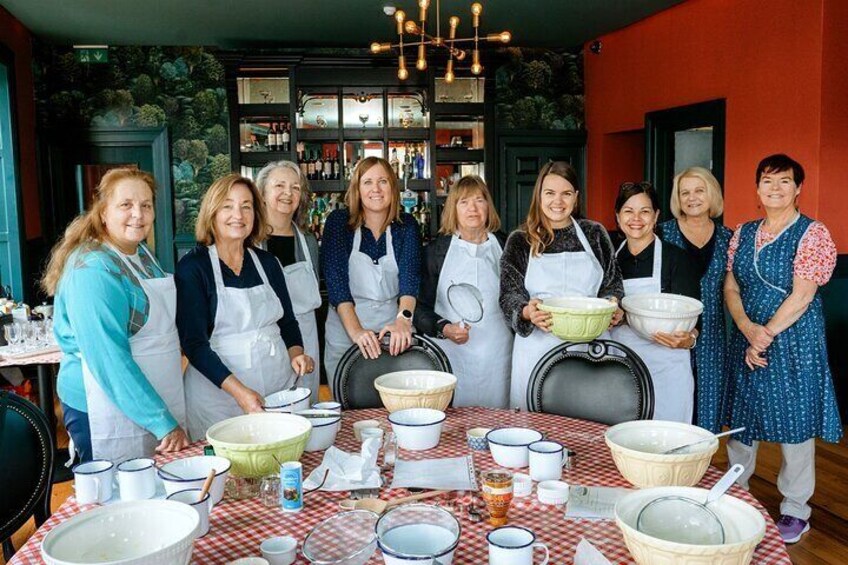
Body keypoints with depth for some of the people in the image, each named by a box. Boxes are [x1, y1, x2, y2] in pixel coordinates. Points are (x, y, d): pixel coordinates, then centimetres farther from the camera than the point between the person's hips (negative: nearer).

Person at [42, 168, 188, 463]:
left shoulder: (142, 253, 7)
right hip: (108, 413, -8)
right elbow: (109, 358, -25)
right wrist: (163, 423, -26)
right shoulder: (93, 269, -20)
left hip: (156, 401, 8)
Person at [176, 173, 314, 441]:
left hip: (280, 384, 5)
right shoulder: (193, 267, -7)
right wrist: (239, 391, -21)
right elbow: (194, 343, -12)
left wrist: (296, 354, -4)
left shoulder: (267, 263, 8)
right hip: (218, 391, -4)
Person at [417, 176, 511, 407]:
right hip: (451, 354, -1)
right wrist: (443, 328, -14)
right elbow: (421, 306, 3)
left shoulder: (505, 247, 7)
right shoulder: (435, 250, 3)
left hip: (498, 354, 1)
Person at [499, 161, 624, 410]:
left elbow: (612, 281, 13)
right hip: (538, 348, -1)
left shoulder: (594, 234, 10)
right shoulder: (520, 241, 5)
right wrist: (526, 312, -21)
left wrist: (612, 304, -8)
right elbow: (510, 293, 0)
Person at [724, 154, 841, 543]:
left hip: (793, 339, -5)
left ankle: (795, 509, 20)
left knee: (794, 420, 4)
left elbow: (802, 295, -13)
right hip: (745, 338, 5)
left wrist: (767, 334, -14)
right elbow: (730, 287, 4)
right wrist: (748, 329, -12)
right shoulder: (743, 233, 9)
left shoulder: (813, 233, -7)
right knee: (741, 415, 12)